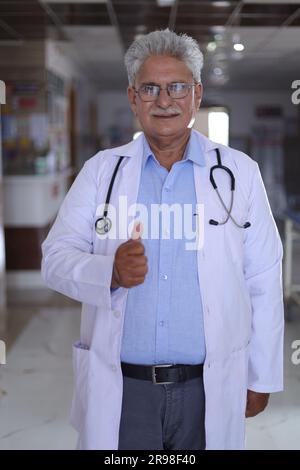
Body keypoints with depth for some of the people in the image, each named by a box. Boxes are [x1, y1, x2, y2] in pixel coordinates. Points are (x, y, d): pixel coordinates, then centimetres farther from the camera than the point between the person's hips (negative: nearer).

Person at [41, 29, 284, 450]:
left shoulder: (239, 172, 2)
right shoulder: (101, 170, 4)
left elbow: (262, 282, 2)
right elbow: (56, 257, 0)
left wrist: (261, 378, 2)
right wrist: (111, 271, -21)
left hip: (210, 387, 0)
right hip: (120, 389, 0)